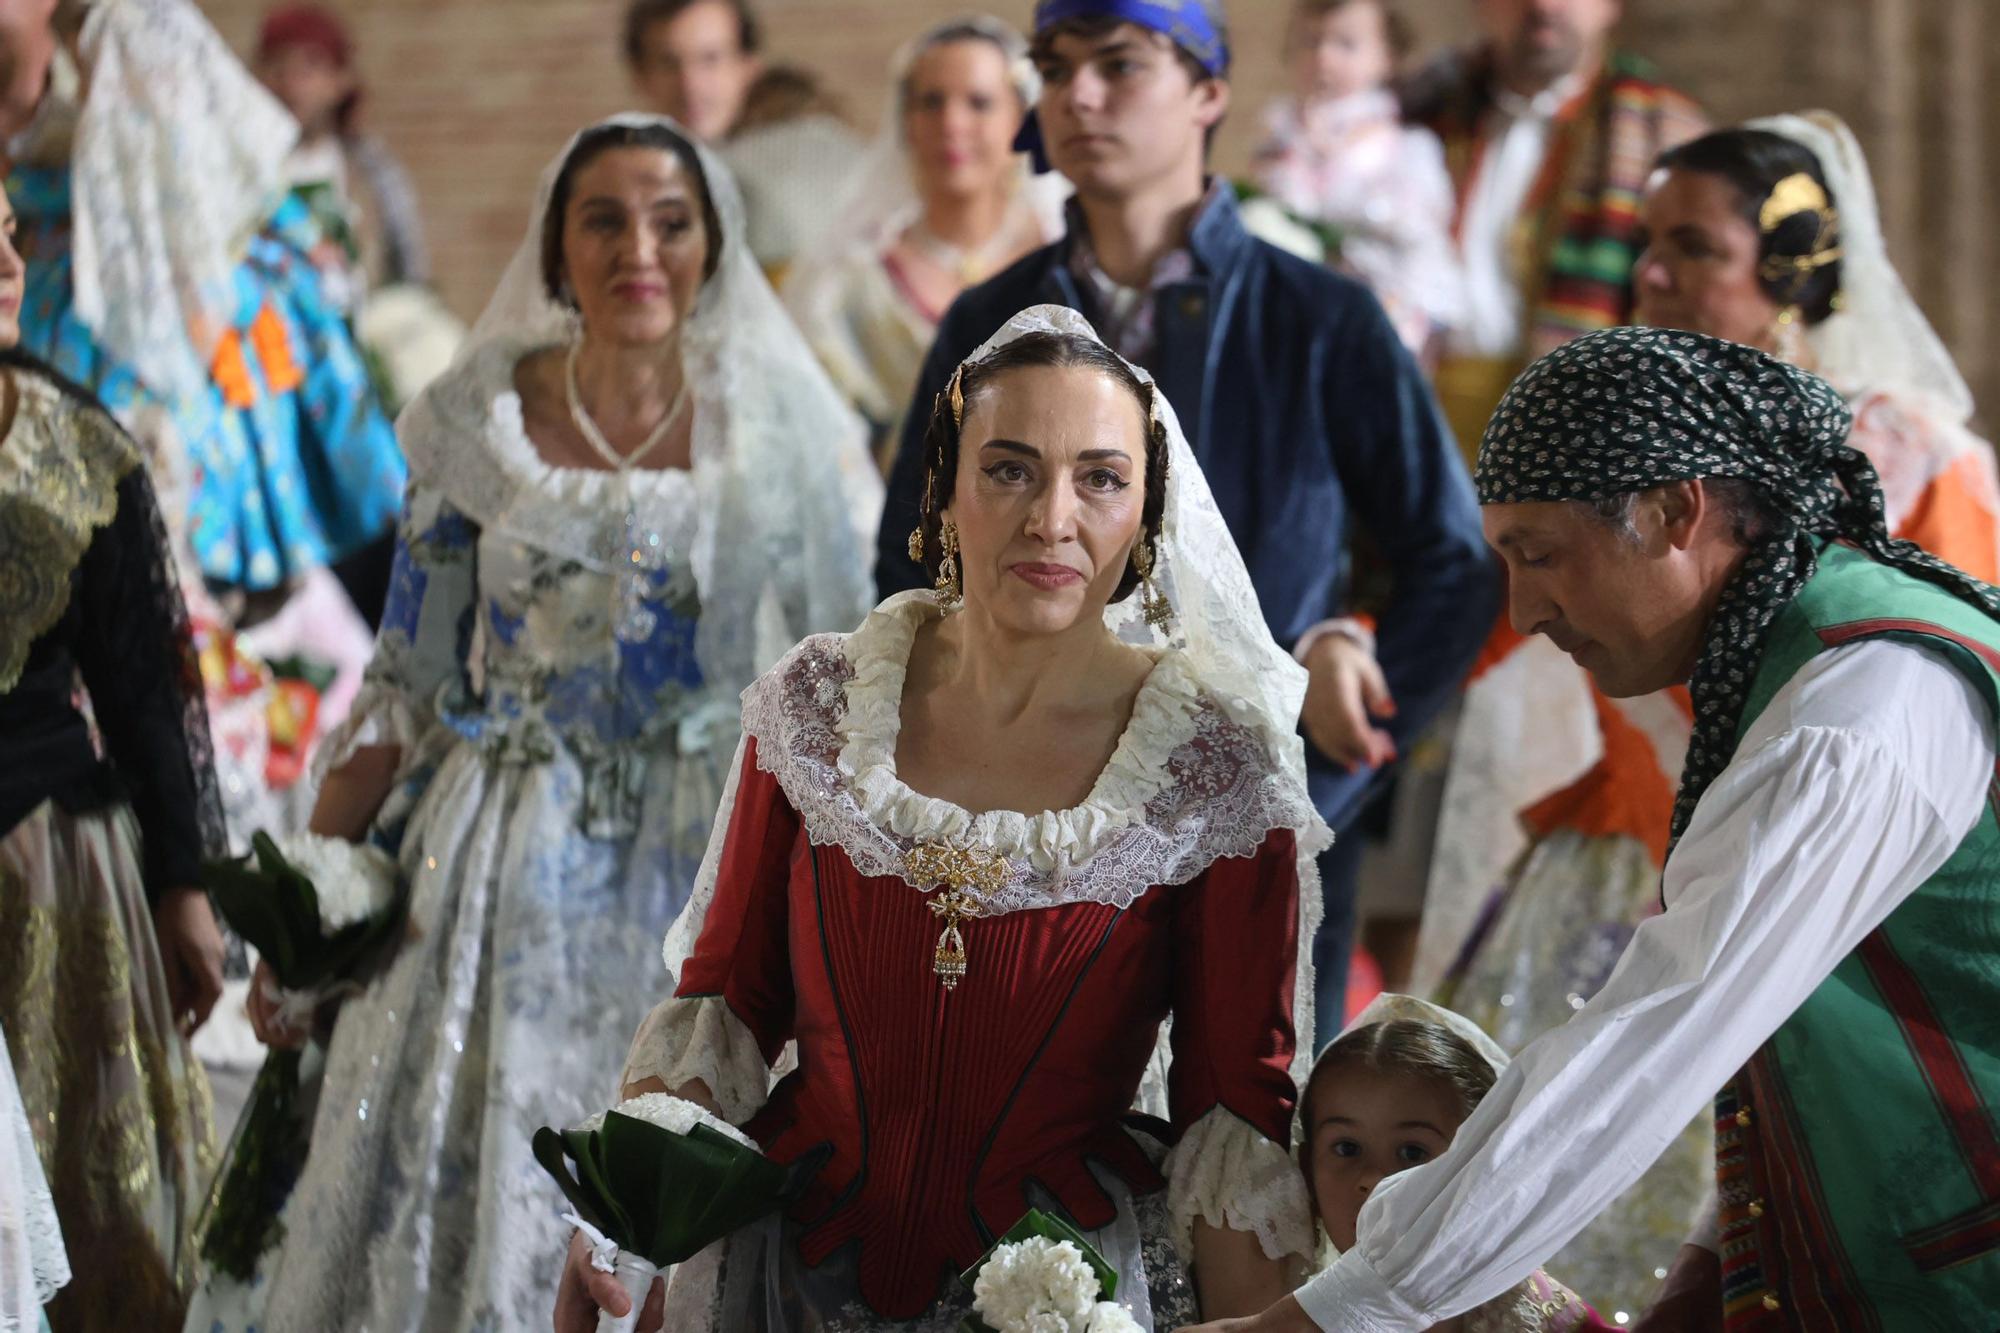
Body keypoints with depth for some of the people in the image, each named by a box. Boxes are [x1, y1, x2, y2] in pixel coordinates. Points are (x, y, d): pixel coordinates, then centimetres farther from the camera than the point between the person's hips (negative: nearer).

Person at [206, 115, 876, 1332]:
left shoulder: (774, 431, -2)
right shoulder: (479, 426, -1)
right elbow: (407, 686, 2)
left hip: (706, 869, 0)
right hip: (503, 875, 1)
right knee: (457, 1193, 1)